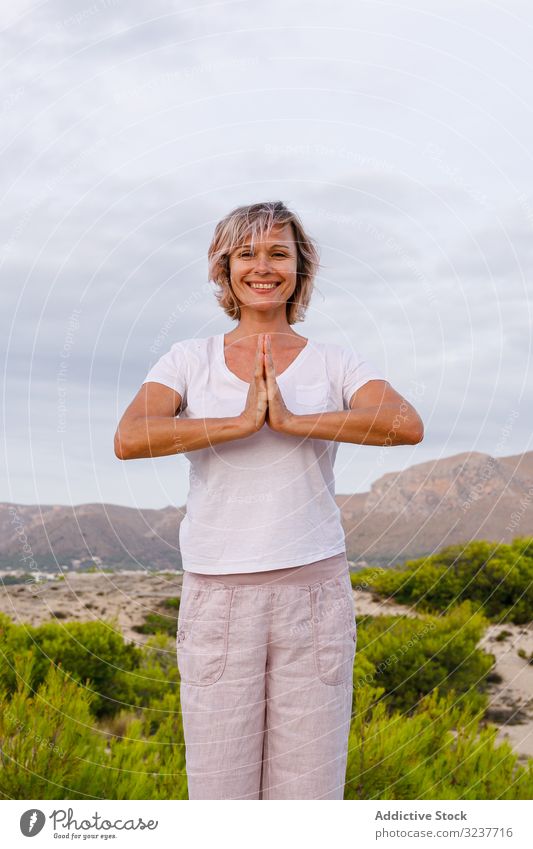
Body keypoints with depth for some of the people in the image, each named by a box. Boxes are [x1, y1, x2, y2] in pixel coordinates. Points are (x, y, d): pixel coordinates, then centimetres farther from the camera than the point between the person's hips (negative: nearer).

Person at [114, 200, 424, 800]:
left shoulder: (335, 364, 3)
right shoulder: (189, 360, 3)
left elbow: (406, 425, -17)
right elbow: (129, 440, -15)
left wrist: (290, 420, -23)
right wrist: (242, 422, -21)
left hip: (314, 594, 0)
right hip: (217, 595, 0)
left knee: (309, 787, 7)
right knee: (219, 788, 7)